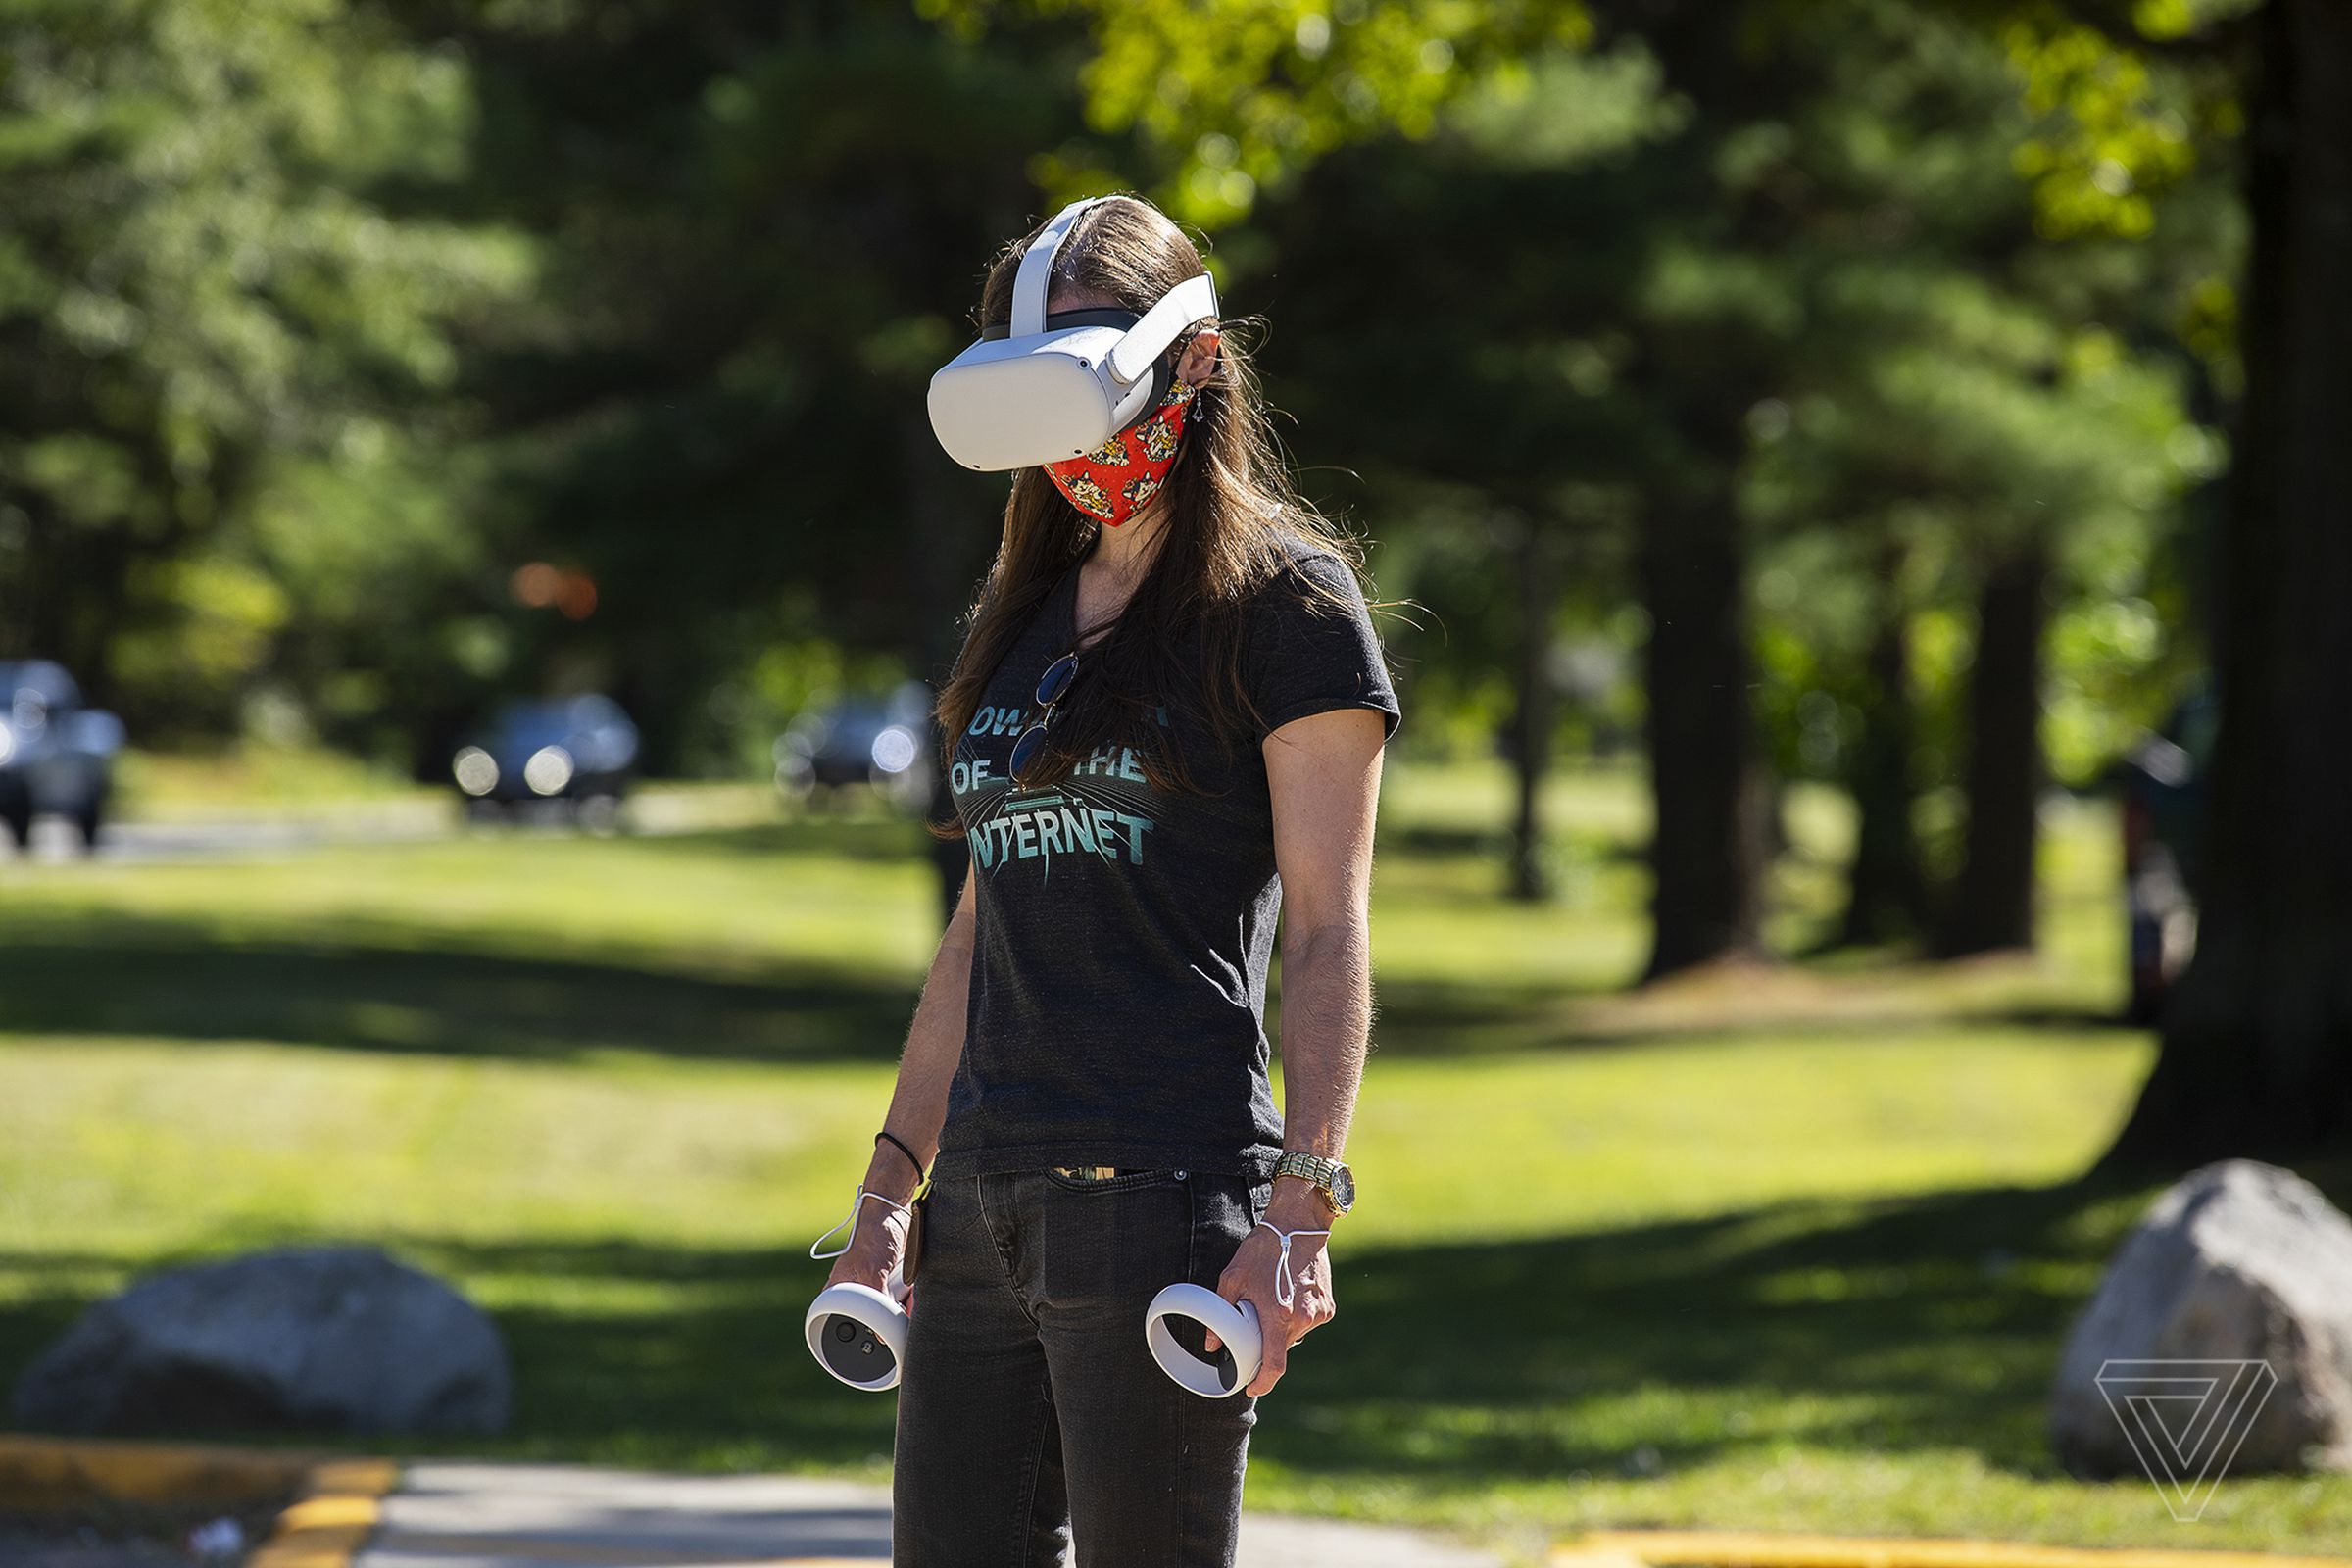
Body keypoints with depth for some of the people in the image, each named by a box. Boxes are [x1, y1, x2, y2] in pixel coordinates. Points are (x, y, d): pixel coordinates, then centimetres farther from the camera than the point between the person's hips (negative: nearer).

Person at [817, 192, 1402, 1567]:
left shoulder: (1282, 601, -2)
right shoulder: (1028, 615, 19)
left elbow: (1329, 930, -7)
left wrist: (1303, 1205, -17)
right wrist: (894, 1178, 18)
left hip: (1168, 1193, -7)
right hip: (986, 1198, 7)